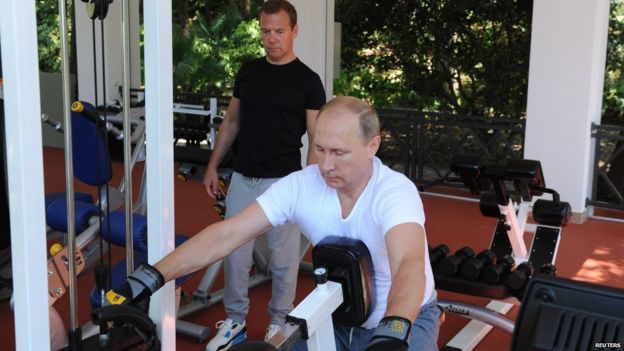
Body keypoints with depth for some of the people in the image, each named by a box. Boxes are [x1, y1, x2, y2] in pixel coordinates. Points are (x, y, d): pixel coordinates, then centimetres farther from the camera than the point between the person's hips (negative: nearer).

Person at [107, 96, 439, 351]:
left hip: (406, 318, -3)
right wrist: (148, 278, -29)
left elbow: (410, 264, -44)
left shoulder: (395, 192, -27)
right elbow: (226, 235, -20)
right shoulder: (300, 185, -15)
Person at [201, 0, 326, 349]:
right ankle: (235, 321, 25)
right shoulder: (248, 71, 7)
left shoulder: (307, 80, -6)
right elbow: (232, 122, 14)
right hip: (242, 179, 4)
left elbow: (317, 138, -7)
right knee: (234, 254, 9)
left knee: (283, 258, 7)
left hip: (283, 182, -4)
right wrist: (213, 165, 9)